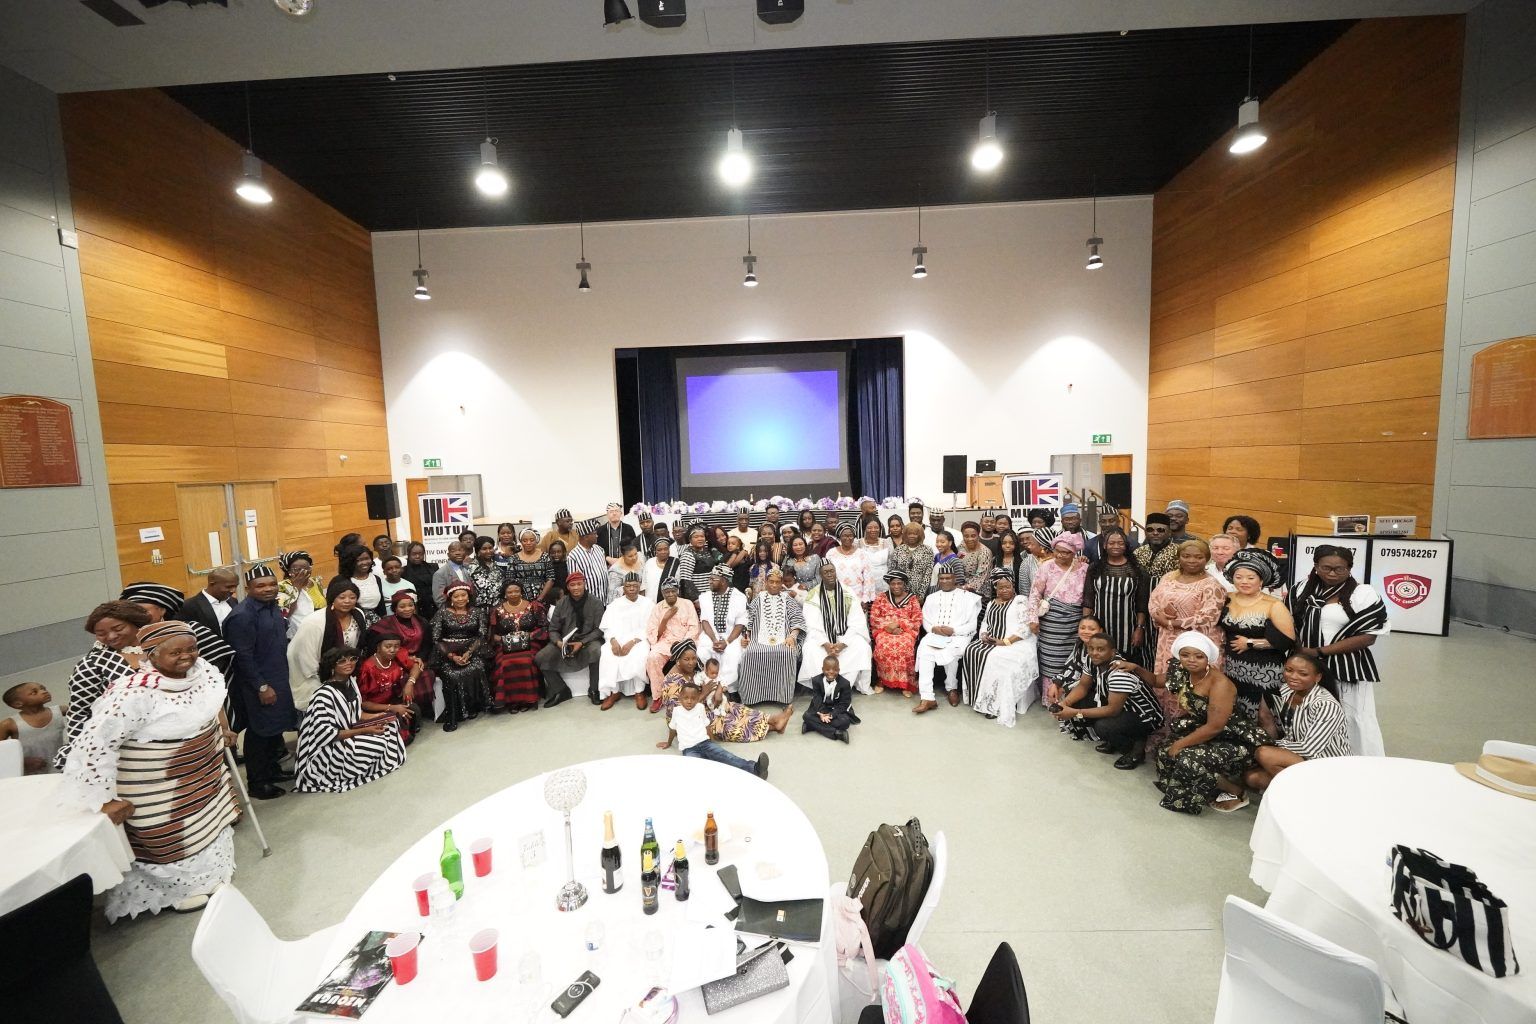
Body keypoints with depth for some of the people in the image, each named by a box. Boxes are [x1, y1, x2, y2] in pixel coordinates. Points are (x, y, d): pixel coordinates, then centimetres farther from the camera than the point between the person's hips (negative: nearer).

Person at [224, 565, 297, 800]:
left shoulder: (272, 606, 3)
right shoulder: (242, 616, -22)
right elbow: (244, 657, -21)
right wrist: (262, 686, -18)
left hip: (278, 678, 8)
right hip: (258, 685, -8)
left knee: (276, 727, 19)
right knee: (260, 732, 5)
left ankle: (271, 769, 36)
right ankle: (256, 783, 21)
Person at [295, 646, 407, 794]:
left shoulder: (350, 682, -1)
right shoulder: (325, 694, -25)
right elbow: (326, 734, -25)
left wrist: (378, 716, -9)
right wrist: (364, 731, -24)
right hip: (328, 749, -8)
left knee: (388, 723, -3)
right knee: (378, 744, -24)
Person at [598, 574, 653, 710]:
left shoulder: (648, 603, 4)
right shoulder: (615, 605, 14)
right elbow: (608, 627, 4)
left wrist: (633, 642, -18)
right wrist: (613, 640, -17)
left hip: (639, 640, -2)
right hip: (618, 639, 3)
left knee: (640, 654, -34)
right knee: (607, 654, -28)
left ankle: (639, 691, -18)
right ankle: (613, 691, -16)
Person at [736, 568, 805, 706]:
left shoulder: (788, 600, 19)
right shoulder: (758, 599, 21)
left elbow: (797, 620, 8)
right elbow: (747, 619, 13)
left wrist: (792, 636, -9)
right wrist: (745, 636, -3)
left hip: (783, 640, 0)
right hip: (759, 639, 1)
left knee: (787, 653, -35)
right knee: (750, 653, -32)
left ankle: (784, 696, -20)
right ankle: (752, 695, -18)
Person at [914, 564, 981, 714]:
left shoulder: (968, 597, 11)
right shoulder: (931, 597, 23)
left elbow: (972, 624, 3)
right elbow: (925, 621, 17)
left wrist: (953, 630, -13)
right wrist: (933, 628, -7)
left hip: (959, 635, -2)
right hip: (935, 634, 3)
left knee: (949, 653, -35)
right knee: (924, 650, -30)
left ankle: (952, 688, -5)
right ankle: (927, 698, -34)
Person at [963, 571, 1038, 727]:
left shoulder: (1021, 601, -1)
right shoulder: (991, 603, 20)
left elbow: (1026, 627, -10)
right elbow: (984, 623, 20)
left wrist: (1006, 641, -19)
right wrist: (984, 635, -3)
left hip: (1016, 643, -6)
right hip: (991, 642, 6)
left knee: (995, 658, -32)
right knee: (971, 651, -20)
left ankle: (997, 704, -20)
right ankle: (980, 698, -14)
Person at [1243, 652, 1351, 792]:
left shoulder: (1327, 705, -23)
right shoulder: (1285, 692, -3)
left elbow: (1309, 749, -23)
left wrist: (1273, 744, -11)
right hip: (1299, 760, 7)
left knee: (1264, 754, -27)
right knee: (1250, 777, -10)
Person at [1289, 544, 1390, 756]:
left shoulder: (1363, 593, -8)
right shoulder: (1305, 589, 5)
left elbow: (1368, 636, -11)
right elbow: (1293, 624, 12)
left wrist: (1320, 651, -16)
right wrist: (1300, 652, -4)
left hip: (1347, 668, -4)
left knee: (1353, 721, 3)